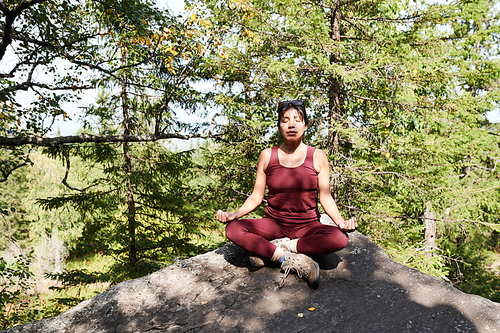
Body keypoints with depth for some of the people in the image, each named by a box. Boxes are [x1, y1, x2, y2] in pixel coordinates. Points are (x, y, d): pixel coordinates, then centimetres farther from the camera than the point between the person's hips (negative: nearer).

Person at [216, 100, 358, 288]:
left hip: (307, 226, 0)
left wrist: (341, 221, -18)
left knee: (340, 238, -32)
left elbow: (325, 197, 0)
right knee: (233, 229, -26)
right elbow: (257, 196, 4)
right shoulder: (267, 156, 2)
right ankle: (293, 260, -26)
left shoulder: (317, 157, 0)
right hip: (274, 224, 1)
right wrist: (234, 214, -12)